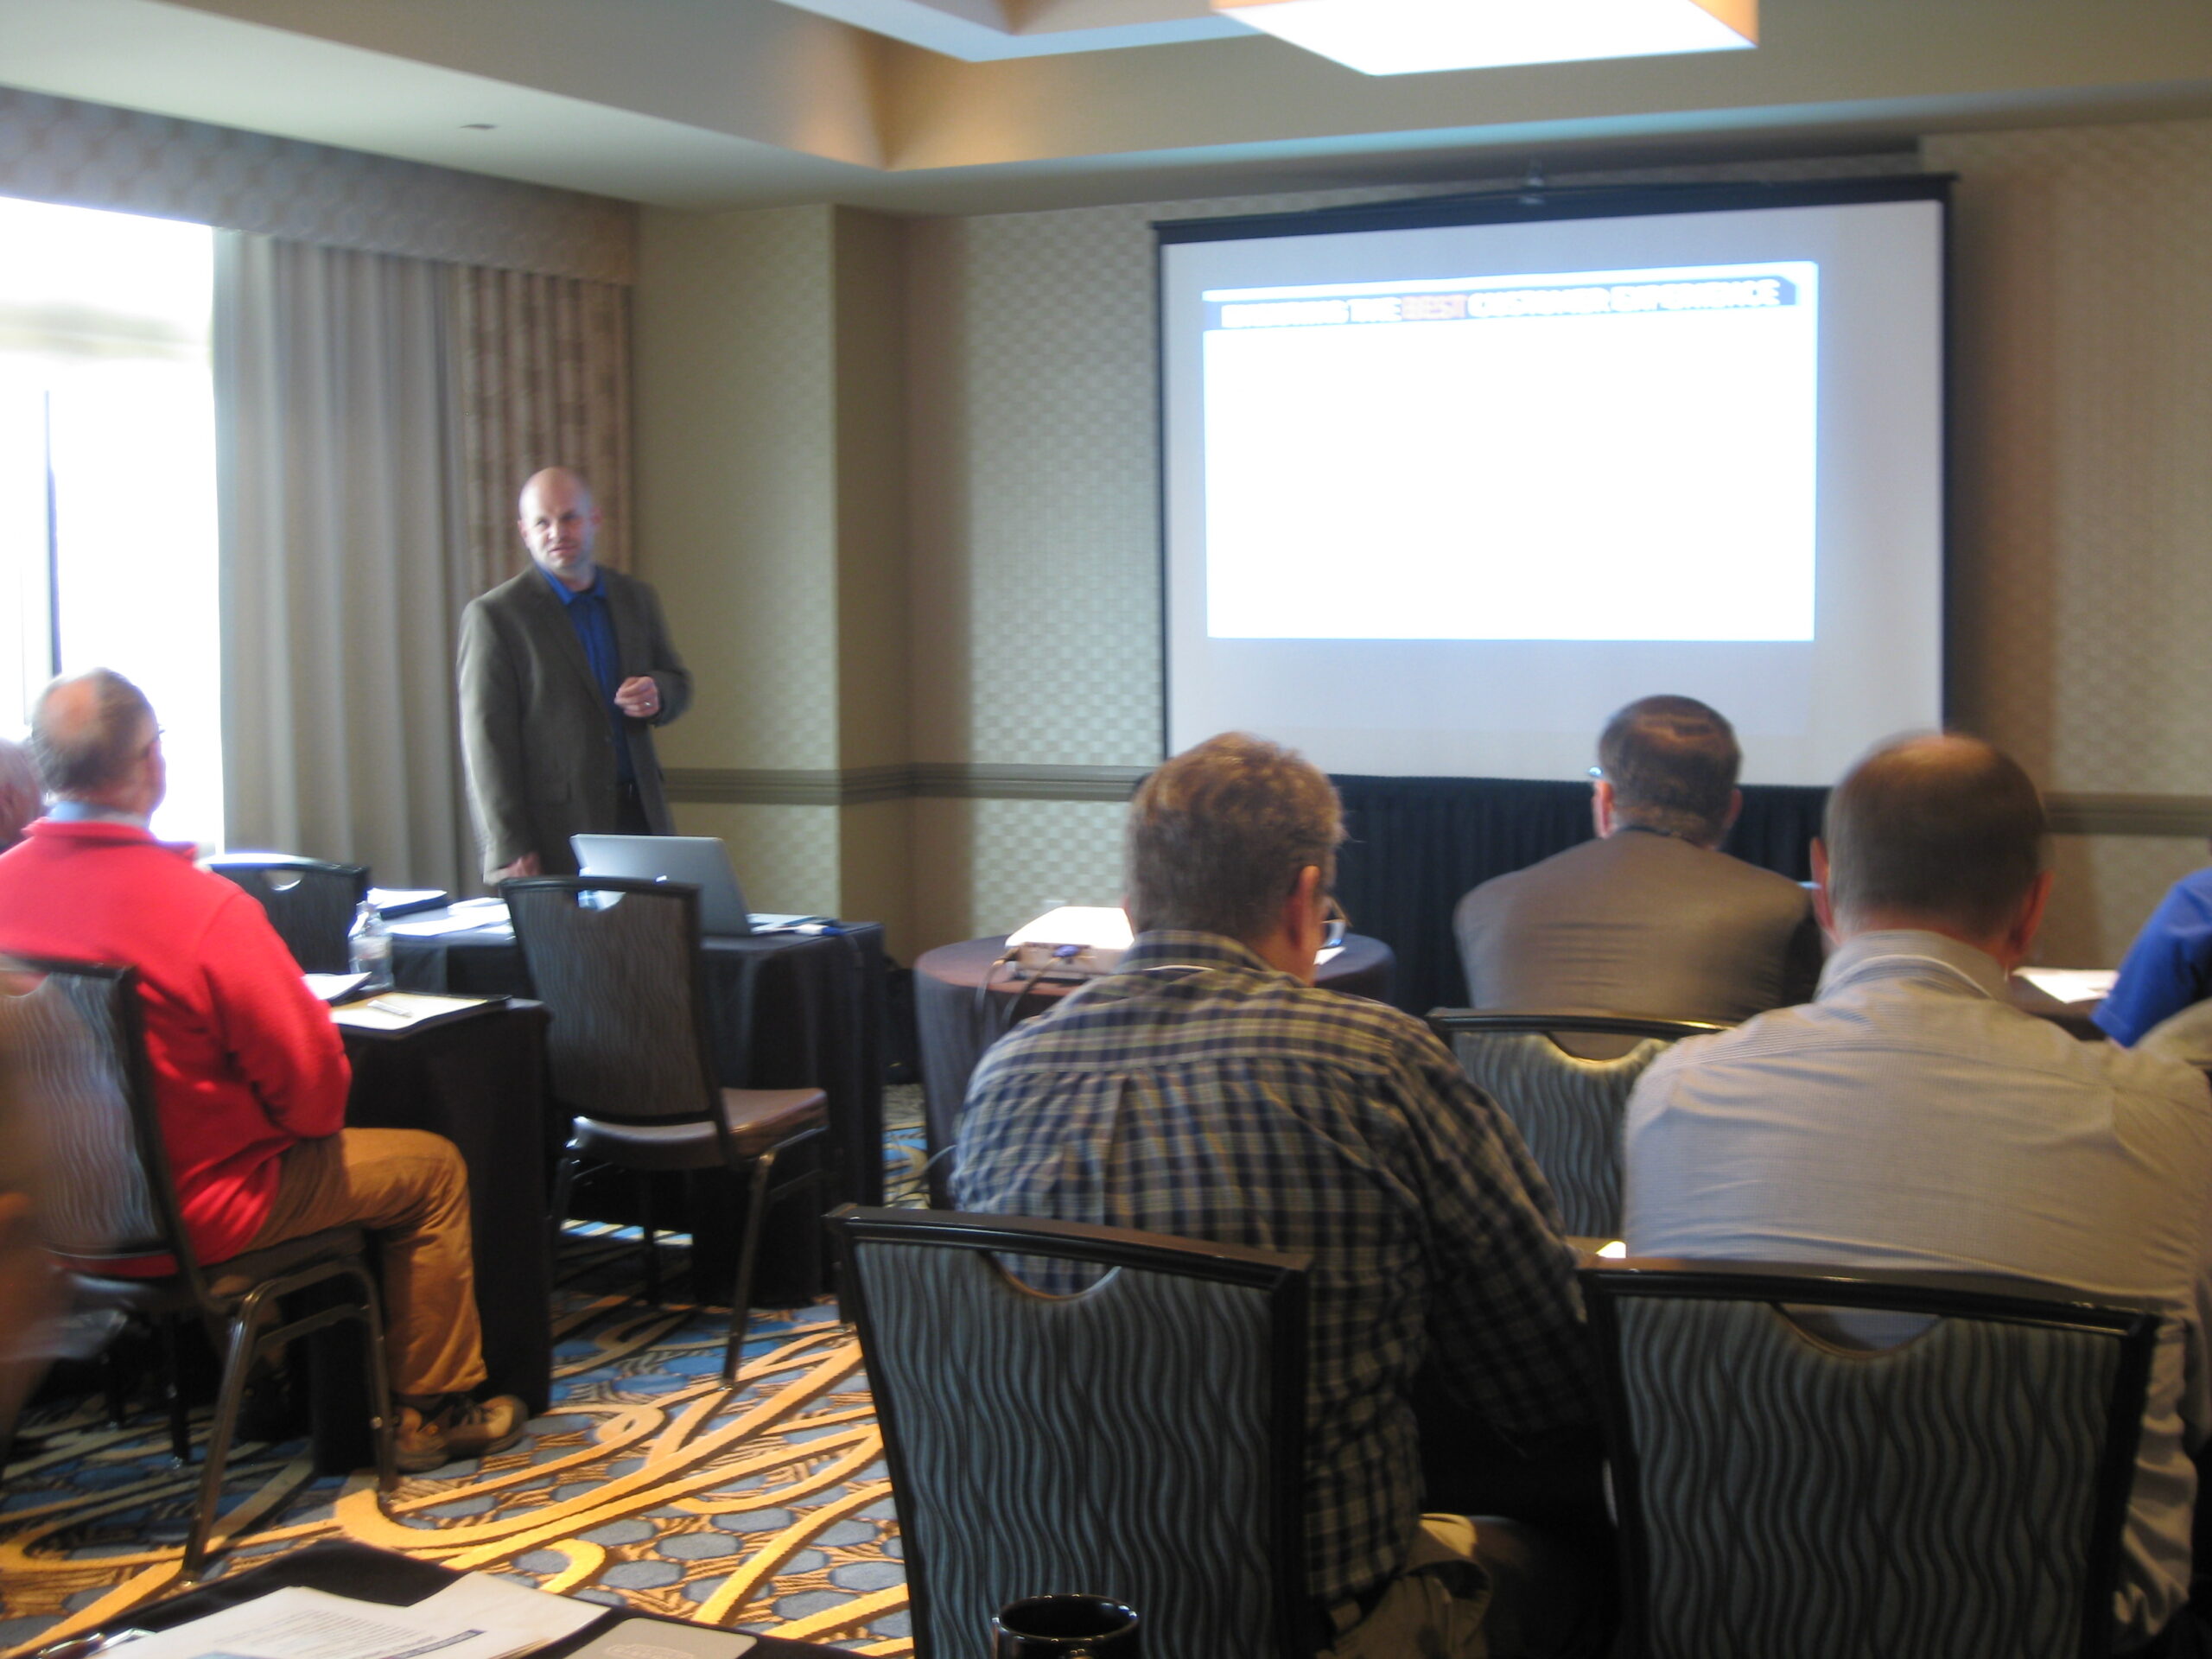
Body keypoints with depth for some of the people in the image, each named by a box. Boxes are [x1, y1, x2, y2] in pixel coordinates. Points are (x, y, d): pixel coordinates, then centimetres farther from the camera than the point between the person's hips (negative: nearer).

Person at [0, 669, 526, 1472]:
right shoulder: (203, 907, -27)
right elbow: (310, 1076, -18)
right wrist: (307, 1122, 4)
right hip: (190, 1215, -7)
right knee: (432, 1168, 13)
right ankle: (434, 1410, 23)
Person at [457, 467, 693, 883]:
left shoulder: (635, 598, 13)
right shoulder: (494, 614, -3)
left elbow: (678, 682, 23)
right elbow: (487, 741, -6)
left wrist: (656, 695, -4)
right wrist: (509, 852, -12)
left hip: (642, 816, 5)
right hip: (555, 831, -5)